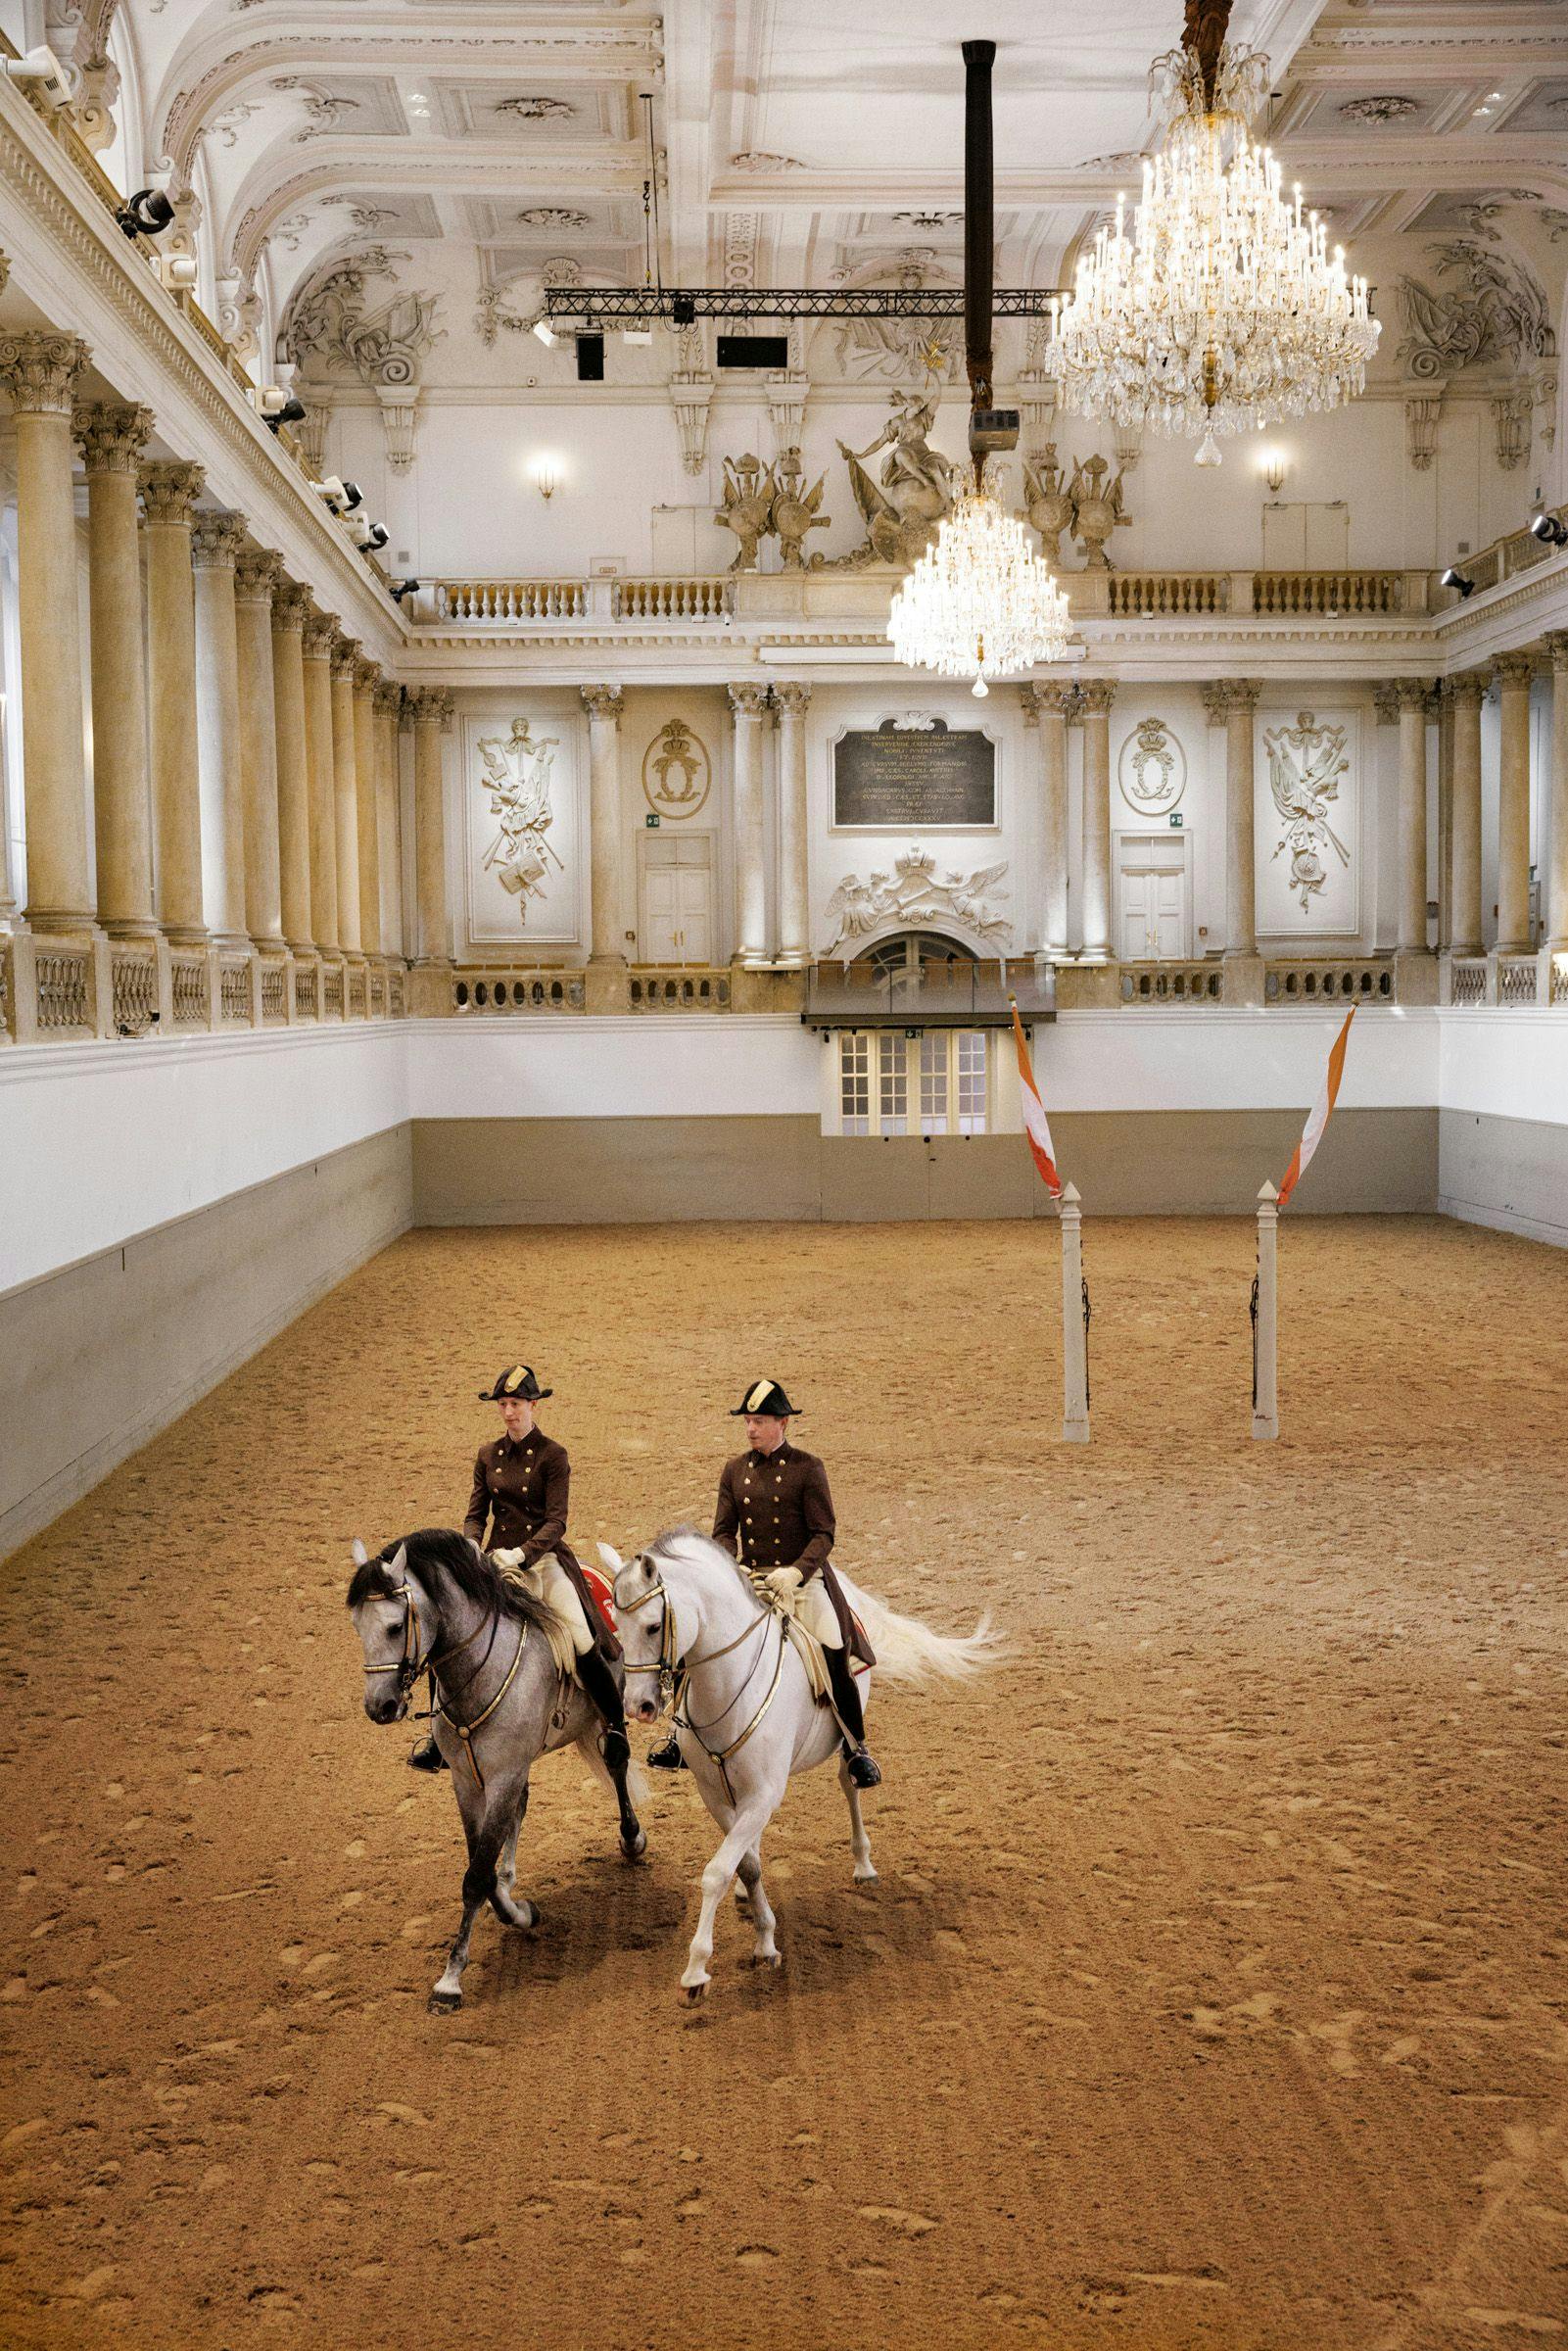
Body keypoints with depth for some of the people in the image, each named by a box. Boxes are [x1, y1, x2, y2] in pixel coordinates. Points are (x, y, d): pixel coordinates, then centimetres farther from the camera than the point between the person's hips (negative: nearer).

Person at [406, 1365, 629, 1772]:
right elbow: (476, 1514, 9)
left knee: (583, 1644, -19)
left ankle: (616, 1726, -2)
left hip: (543, 1556, -4)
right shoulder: (488, 1456, 9)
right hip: (496, 1560, 4)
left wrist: (521, 1553, -25)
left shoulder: (552, 1455, -5)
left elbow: (556, 1521, -11)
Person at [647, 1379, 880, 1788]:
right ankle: (682, 1735, 7)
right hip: (748, 1579, 4)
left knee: (833, 1655, -19)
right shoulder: (735, 1470, 8)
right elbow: (723, 1531, 8)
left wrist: (795, 1572, -23)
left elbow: (824, 1534, -8)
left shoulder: (807, 1468, -4)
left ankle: (857, 1750, -2)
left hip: (802, 1576, -4)